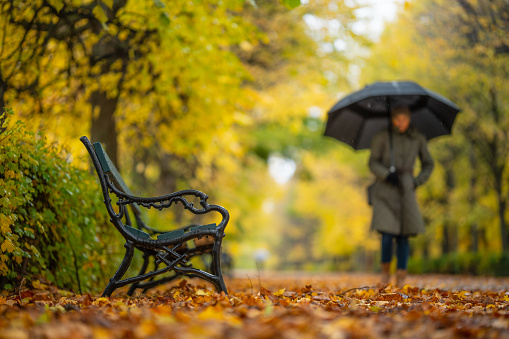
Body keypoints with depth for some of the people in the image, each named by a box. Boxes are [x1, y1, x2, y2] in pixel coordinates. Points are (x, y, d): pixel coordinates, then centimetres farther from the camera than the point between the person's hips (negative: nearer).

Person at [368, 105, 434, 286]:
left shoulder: (418, 139, 8)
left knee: (403, 235, -4)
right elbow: (373, 163, 1)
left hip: (405, 191, 2)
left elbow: (428, 164, 17)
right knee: (388, 232, -13)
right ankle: (385, 269, 9)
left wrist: (417, 181, 2)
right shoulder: (381, 138, 1)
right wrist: (387, 175, -15)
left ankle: (401, 277, 0)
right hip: (385, 190, -2)